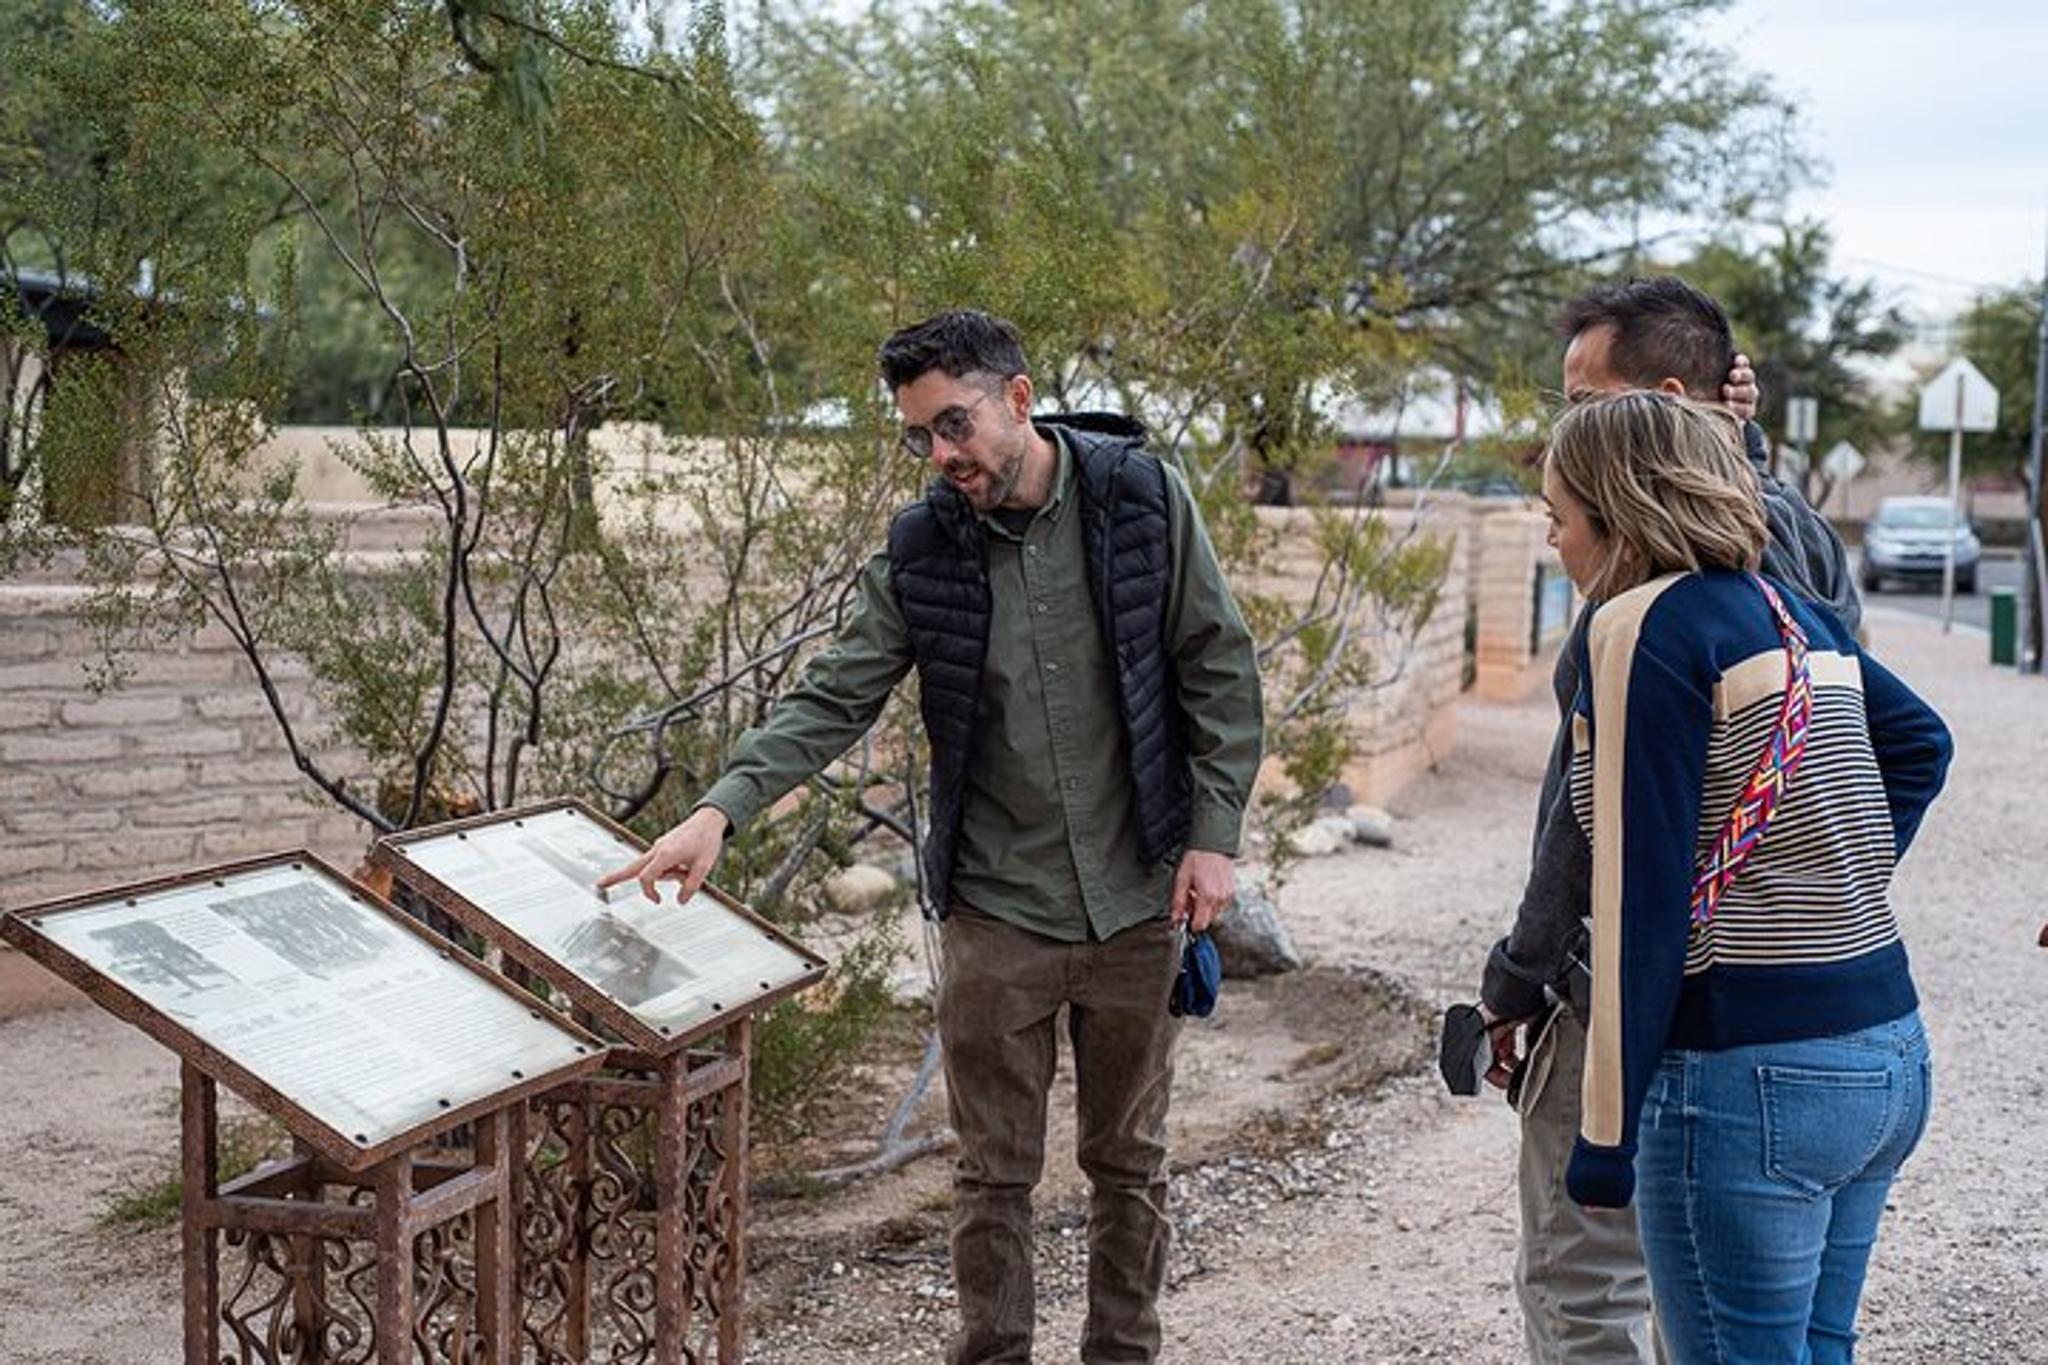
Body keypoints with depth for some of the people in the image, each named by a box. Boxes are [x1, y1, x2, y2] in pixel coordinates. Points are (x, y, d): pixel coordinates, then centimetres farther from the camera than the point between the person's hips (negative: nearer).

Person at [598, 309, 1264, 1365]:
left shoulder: (1143, 498, -8)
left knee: (1127, 1159, 14)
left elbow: (1218, 674, -2)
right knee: (995, 1168, 8)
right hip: (995, 912, 1)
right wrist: (721, 809, -19)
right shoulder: (924, 549, -5)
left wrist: (1213, 836, -7)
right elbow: (831, 700, -6)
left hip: (1135, 905, 0)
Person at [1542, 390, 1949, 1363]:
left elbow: (1642, 890, -16)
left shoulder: (1643, 626, -12)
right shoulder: (1795, 614, 12)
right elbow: (1920, 742, 25)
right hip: (1888, 1056, 8)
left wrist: (1607, 1132, -13)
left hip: (1752, 1074, -8)